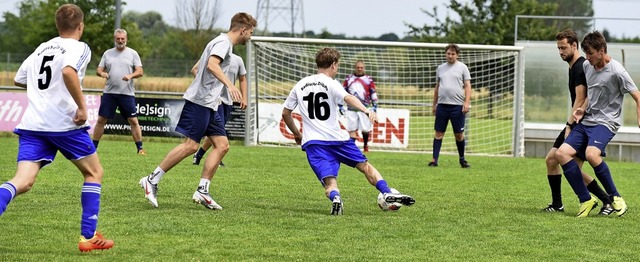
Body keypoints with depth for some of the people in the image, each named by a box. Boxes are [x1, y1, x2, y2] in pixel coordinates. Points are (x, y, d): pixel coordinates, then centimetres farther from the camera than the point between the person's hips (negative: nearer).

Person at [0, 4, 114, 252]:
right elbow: (68, 71, -22)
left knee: (22, 182, -8)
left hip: (32, 124, 5)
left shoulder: (41, 48, 20)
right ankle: (88, 236, 10)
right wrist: (82, 106, -17)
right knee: (94, 172, 15)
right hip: (64, 122, -5)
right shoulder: (79, 48, -1)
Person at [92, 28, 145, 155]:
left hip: (127, 93, -2)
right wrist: (102, 73, -14)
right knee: (101, 120, 2)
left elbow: (140, 71, -1)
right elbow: (98, 69, 10)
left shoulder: (132, 53, 4)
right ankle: (93, 146, 9)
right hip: (109, 92, 2)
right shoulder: (108, 53, 10)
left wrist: (130, 75, -21)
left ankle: (140, 148, 1)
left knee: (133, 121, -4)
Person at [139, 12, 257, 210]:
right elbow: (212, 65, -28)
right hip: (200, 102, -11)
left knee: (222, 145, 2)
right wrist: (229, 84, -36)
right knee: (191, 145, -14)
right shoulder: (224, 42, -8)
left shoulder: (223, 42, 22)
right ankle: (152, 180, -9)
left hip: (208, 105, 11)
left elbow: (196, 68, 31)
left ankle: (202, 191, -1)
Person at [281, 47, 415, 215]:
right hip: (336, 138, -3)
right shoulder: (330, 83, -1)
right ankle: (387, 194, 2)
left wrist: (297, 134, 34)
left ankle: (335, 197, -38)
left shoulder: (300, 85, 14)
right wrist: (366, 110, -39)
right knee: (365, 166, 14)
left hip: (312, 142, 3)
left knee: (329, 183, -6)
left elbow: (285, 113, 20)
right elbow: (348, 98, -23)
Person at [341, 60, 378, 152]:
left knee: (365, 129, 1)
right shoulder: (349, 79, 9)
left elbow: (373, 93, 8)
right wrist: (340, 106, 6)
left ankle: (366, 145, 23)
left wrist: (374, 106, 2)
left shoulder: (369, 79, 5)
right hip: (351, 109, 1)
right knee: (352, 129, -3)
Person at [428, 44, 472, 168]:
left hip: (457, 106, -3)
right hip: (442, 105, 3)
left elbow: (467, 86, -1)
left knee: (459, 134, 3)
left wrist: (467, 102, -12)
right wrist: (434, 104, 17)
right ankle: (434, 159, -1)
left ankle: (462, 159, 17)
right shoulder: (440, 68, 13)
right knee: (439, 133, 0)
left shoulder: (462, 67, 3)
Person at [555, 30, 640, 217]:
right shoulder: (586, 67, 9)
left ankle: (615, 198, -16)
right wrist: (582, 109, 8)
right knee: (561, 153, -11)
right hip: (586, 122, 8)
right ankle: (586, 200, -6)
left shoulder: (616, 72, -13)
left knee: (591, 154, -34)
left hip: (605, 123, -8)